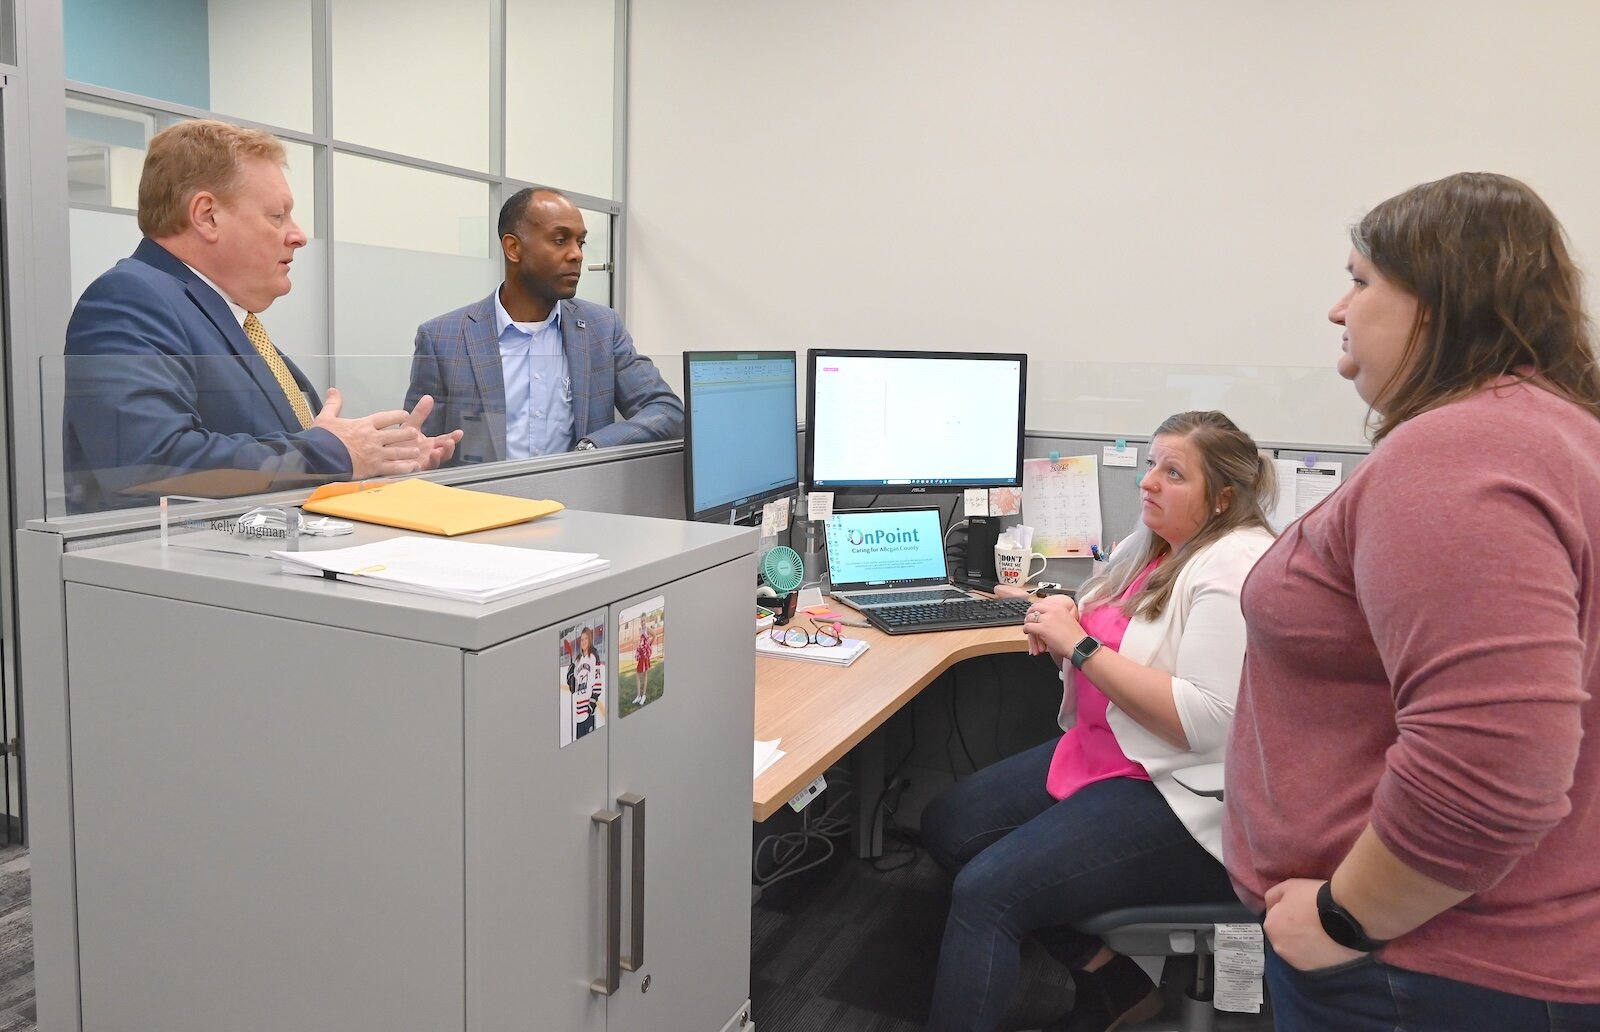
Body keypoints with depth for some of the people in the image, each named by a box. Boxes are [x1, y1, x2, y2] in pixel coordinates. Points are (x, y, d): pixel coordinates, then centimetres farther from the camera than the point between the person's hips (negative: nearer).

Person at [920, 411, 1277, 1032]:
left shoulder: (1237, 568, -18)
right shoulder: (1148, 549, 9)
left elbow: (1205, 723, -26)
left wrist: (1079, 644, -22)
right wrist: (1061, 628, -5)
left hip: (1181, 800, -10)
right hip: (1102, 750, 10)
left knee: (986, 890, -20)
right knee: (945, 827, 3)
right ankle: (1111, 981, 8)